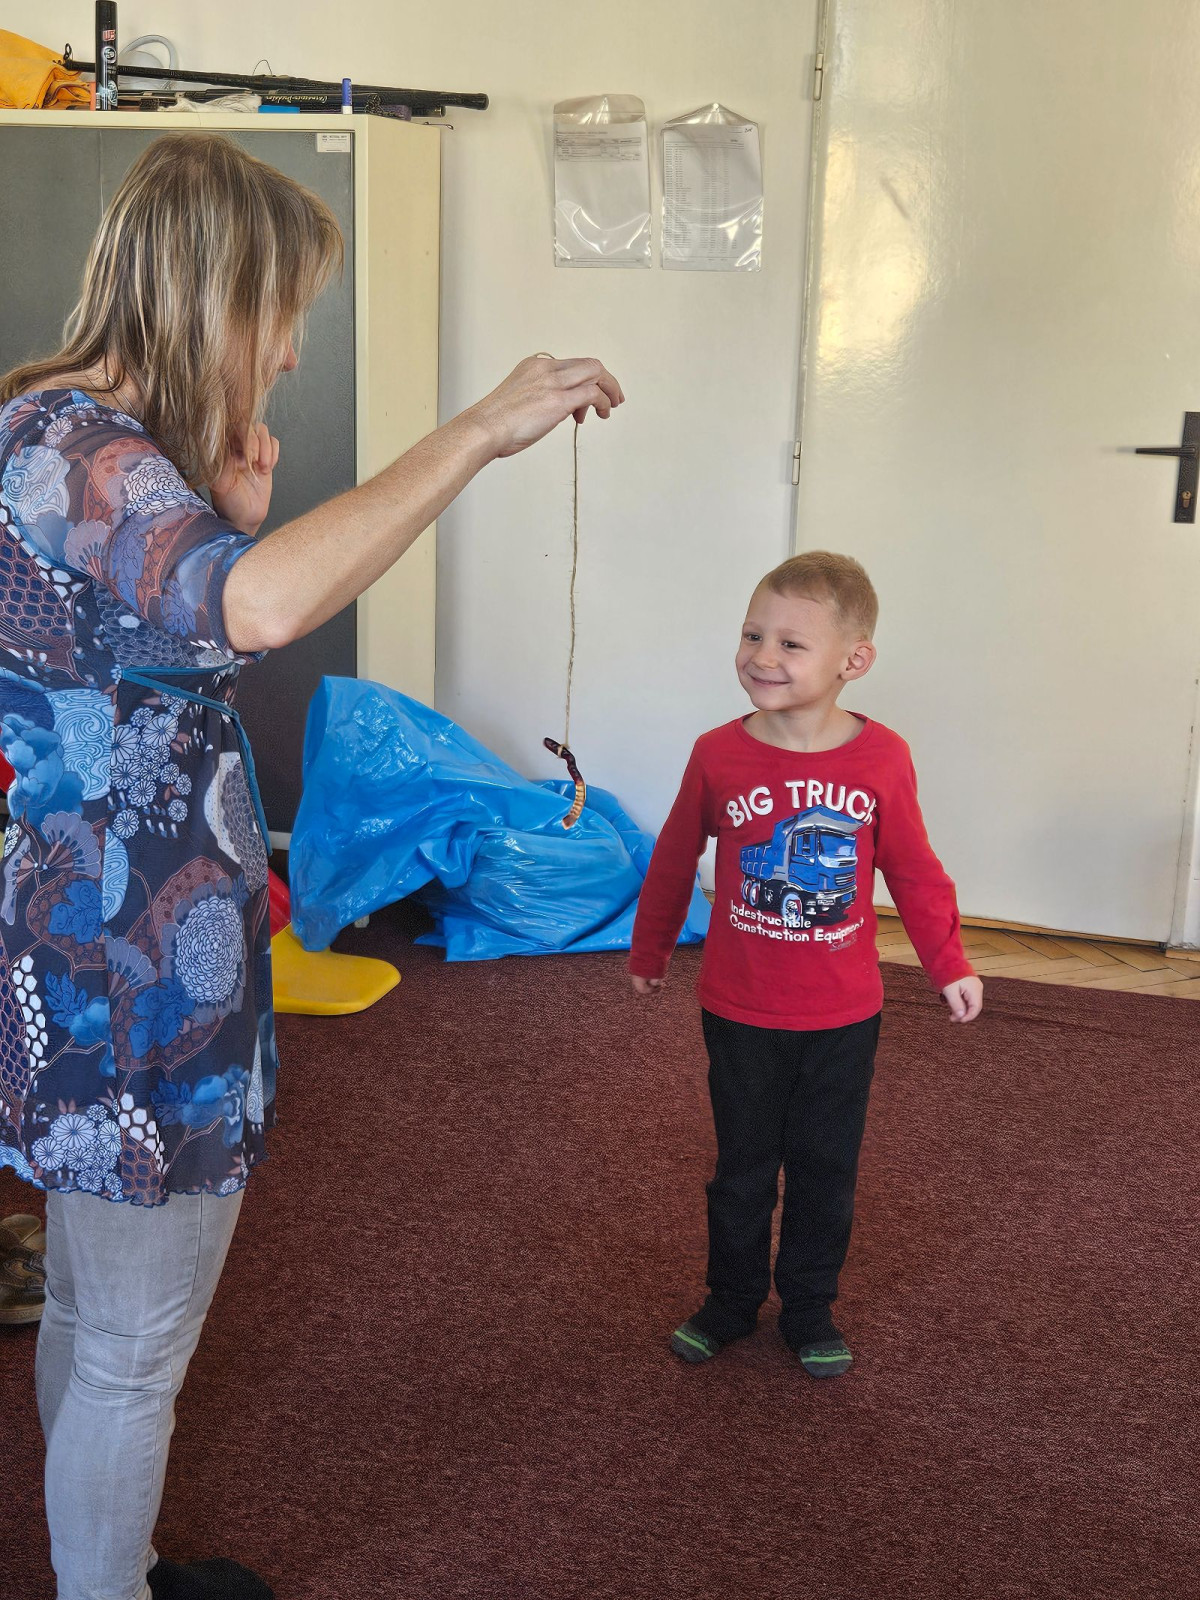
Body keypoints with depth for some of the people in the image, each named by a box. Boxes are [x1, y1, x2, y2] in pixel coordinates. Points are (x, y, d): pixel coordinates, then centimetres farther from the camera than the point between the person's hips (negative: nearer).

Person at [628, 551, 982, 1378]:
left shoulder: (882, 759, -12)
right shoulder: (718, 755, -11)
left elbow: (913, 870, 2)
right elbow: (675, 860, 4)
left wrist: (950, 967, 6)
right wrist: (650, 952, 15)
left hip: (844, 1015, 0)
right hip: (741, 1013, 0)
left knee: (827, 1169, 14)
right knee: (743, 1168, 15)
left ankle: (810, 1308, 32)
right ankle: (731, 1300, 34)